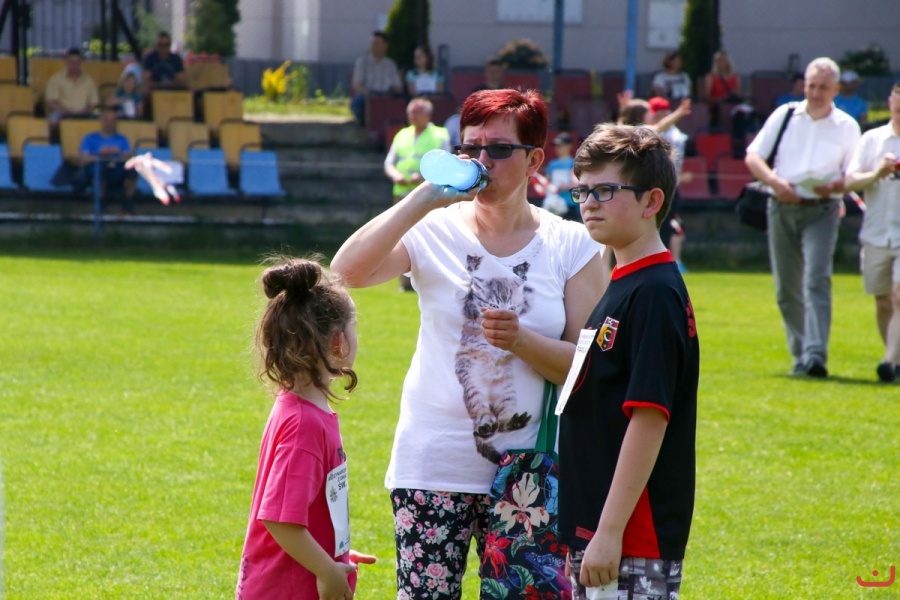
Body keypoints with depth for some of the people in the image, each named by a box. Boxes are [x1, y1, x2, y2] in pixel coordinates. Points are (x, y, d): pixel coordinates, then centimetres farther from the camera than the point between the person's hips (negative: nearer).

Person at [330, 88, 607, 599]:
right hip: (436, 467, -1)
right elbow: (347, 271, -19)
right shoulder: (436, 231, -1)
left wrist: (520, 340, -20)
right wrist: (425, 198, -20)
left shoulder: (572, 246, 1)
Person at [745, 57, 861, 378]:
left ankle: (816, 355, -26)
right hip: (782, 208, 3)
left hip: (822, 210, -3)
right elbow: (753, 156, 6)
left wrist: (835, 186, -18)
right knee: (786, 290, 6)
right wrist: (774, 180, -12)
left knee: (817, 280, -19)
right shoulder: (784, 115, 8)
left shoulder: (847, 127, 5)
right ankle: (800, 354, 18)